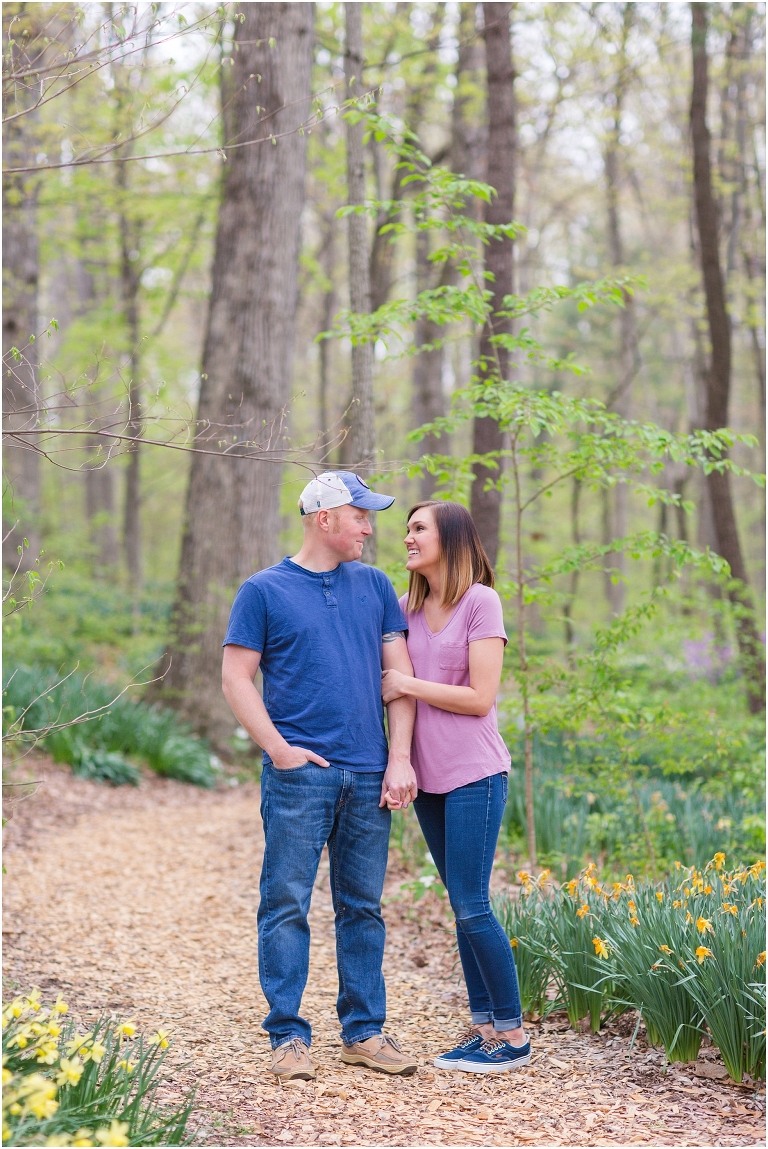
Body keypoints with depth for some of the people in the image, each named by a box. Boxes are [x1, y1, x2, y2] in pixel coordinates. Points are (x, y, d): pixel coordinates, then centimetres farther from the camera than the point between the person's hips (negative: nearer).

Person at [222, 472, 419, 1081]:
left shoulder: (375, 585, 12)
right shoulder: (265, 590, 2)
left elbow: (399, 673, 10)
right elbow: (237, 677, -1)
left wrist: (400, 758, 1)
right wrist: (279, 749, -11)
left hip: (368, 777, 4)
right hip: (299, 775, -4)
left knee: (363, 908, 9)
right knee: (287, 905, -2)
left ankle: (364, 1030, 17)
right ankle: (289, 1036, 5)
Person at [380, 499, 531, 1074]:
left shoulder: (480, 602, -9)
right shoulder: (406, 606, 10)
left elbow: (479, 697, -13)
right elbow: (389, 681, 16)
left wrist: (407, 684, -9)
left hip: (474, 774, -6)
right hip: (428, 777, 6)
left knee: (472, 907, -7)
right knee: (464, 908, 11)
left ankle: (513, 1036, 4)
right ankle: (484, 1027, 19)